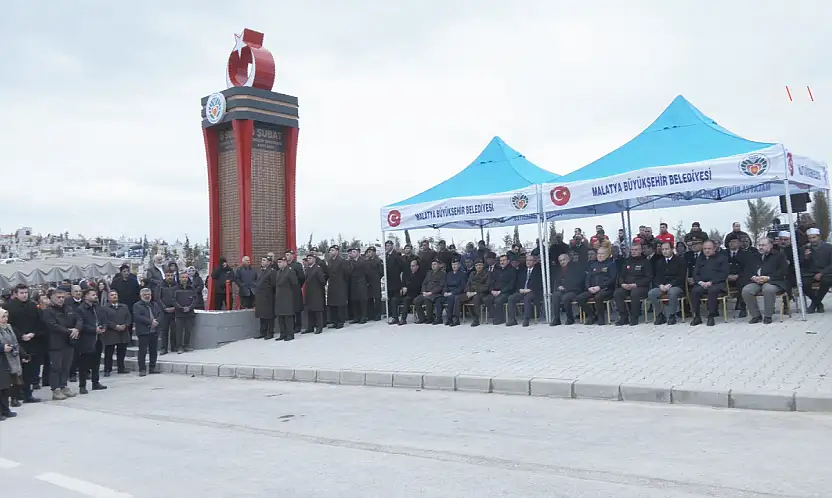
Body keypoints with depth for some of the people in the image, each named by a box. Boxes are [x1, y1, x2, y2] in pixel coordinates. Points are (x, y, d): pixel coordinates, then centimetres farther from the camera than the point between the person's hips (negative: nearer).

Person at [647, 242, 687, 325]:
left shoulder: (680, 260, 4)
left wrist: (670, 285, -17)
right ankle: (660, 315, -13)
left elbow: (681, 277, -5)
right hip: (662, 286, 4)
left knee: (672, 292, -39)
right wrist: (660, 285, -9)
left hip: (676, 286, -4)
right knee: (650, 293, -24)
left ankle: (671, 316, -23)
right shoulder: (659, 262, 18)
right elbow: (656, 277, 14)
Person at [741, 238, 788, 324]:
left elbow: (783, 271, -2)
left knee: (768, 289, -40)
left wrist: (768, 278, -15)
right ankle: (756, 316, -15)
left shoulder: (779, 255, 12)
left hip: (772, 281, -4)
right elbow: (747, 272, 19)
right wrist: (753, 277, -6)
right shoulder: (753, 258, 26)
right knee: (745, 291, -28)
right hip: (755, 281, 4)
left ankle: (767, 316, -24)